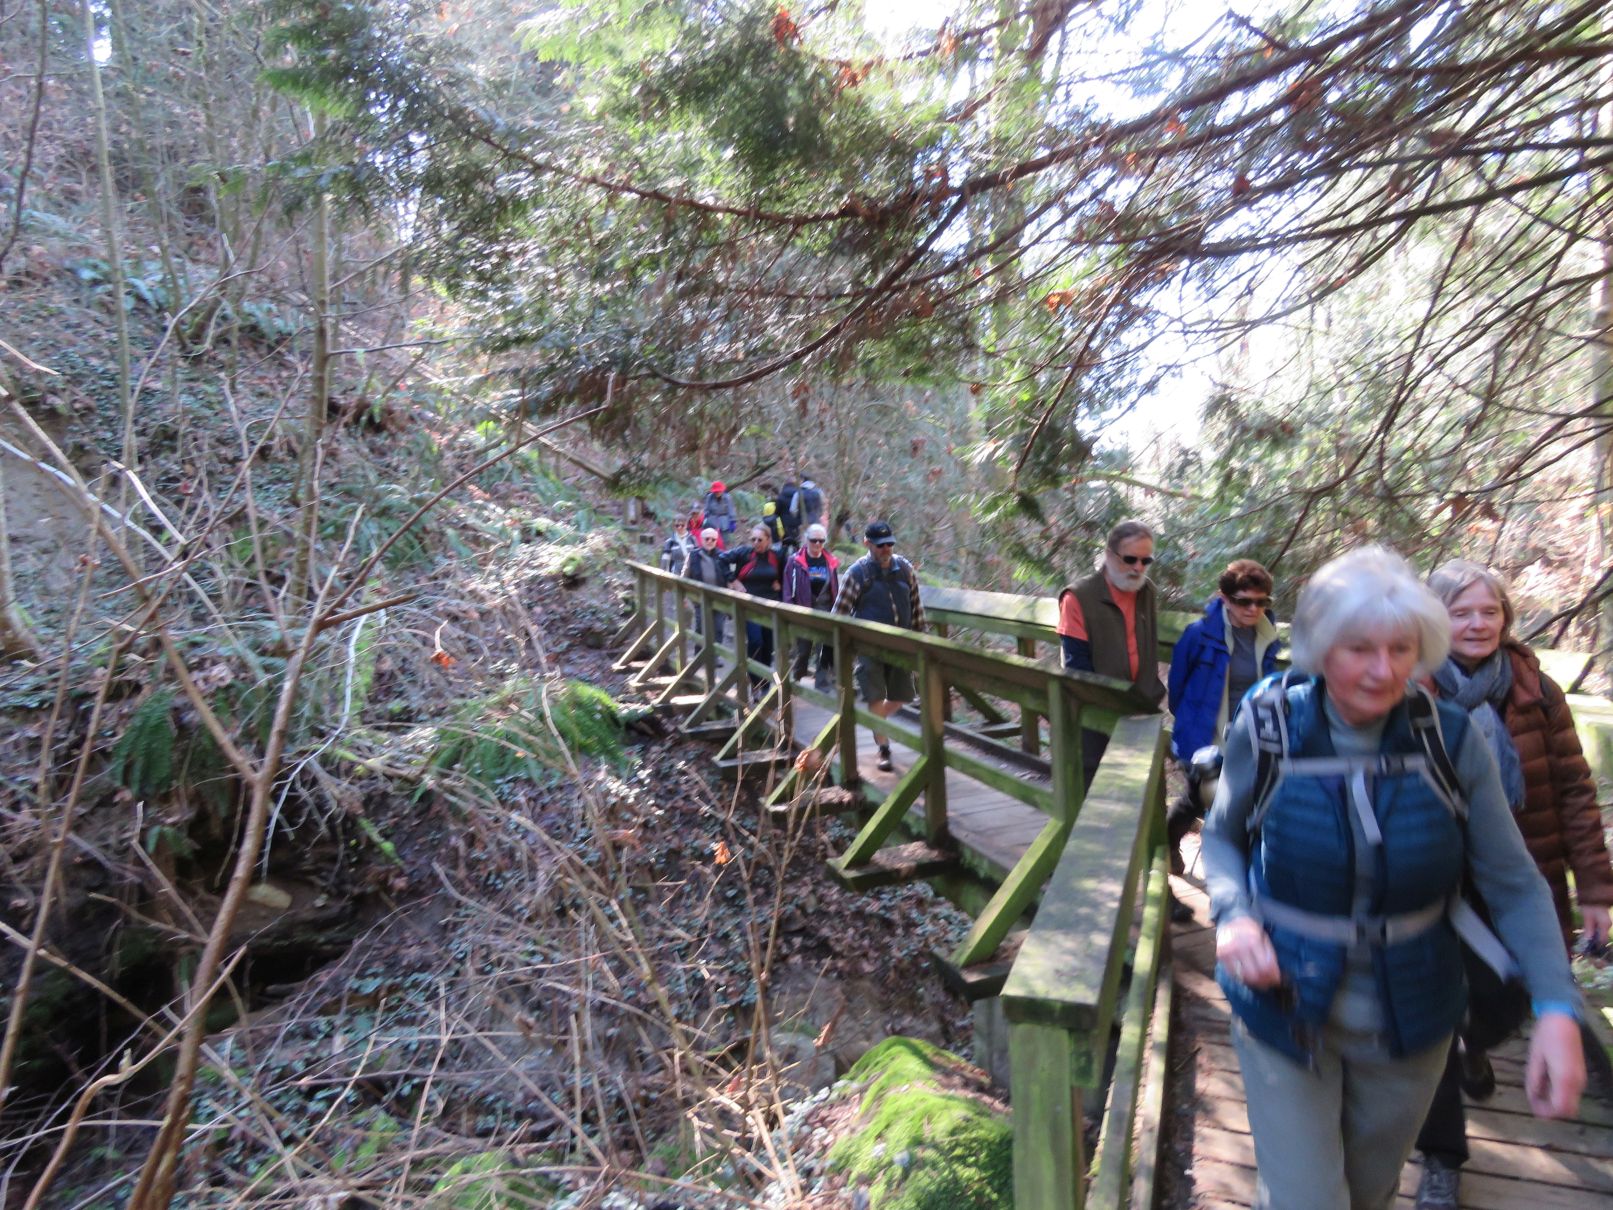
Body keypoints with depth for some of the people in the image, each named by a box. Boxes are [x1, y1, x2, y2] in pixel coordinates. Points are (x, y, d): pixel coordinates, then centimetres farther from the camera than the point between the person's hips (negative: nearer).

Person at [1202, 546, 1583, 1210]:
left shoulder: (1453, 741, -13)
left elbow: (1514, 885, -6)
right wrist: (1233, 913, -20)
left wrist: (1557, 1008, -19)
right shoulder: (1266, 728, -16)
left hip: (1409, 1026, 3)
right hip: (1286, 1012, -2)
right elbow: (1222, 836, -2)